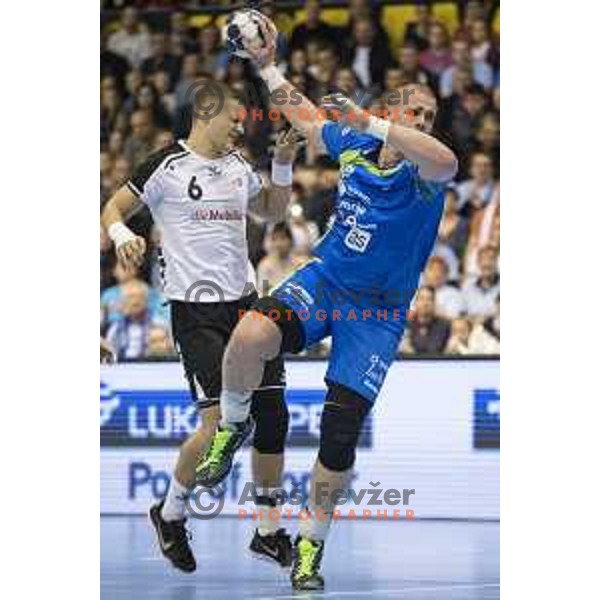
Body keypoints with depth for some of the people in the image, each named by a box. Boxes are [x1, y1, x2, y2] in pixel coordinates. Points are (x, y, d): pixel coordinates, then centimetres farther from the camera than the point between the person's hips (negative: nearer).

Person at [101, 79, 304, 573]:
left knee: (272, 415, 3)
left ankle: (268, 530, 15)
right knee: (222, 421, -15)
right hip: (195, 310, -7)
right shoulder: (167, 165, -5)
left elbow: (274, 211, 28)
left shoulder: (237, 165, 14)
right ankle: (171, 514, 8)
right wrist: (123, 235, -21)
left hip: (243, 303, 7)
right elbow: (113, 208, 0)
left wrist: (284, 164, 13)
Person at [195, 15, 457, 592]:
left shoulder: (422, 172, -11)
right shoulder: (353, 147, 2)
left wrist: (371, 122, -41)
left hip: (377, 311, -2)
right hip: (323, 280, 2)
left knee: (340, 431, -5)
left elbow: (446, 161, -38)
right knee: (249, 336, -31)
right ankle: (233, 425, 0)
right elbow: (306, 115, 24)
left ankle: (311, 544, 15)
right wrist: (267, 66, 23)